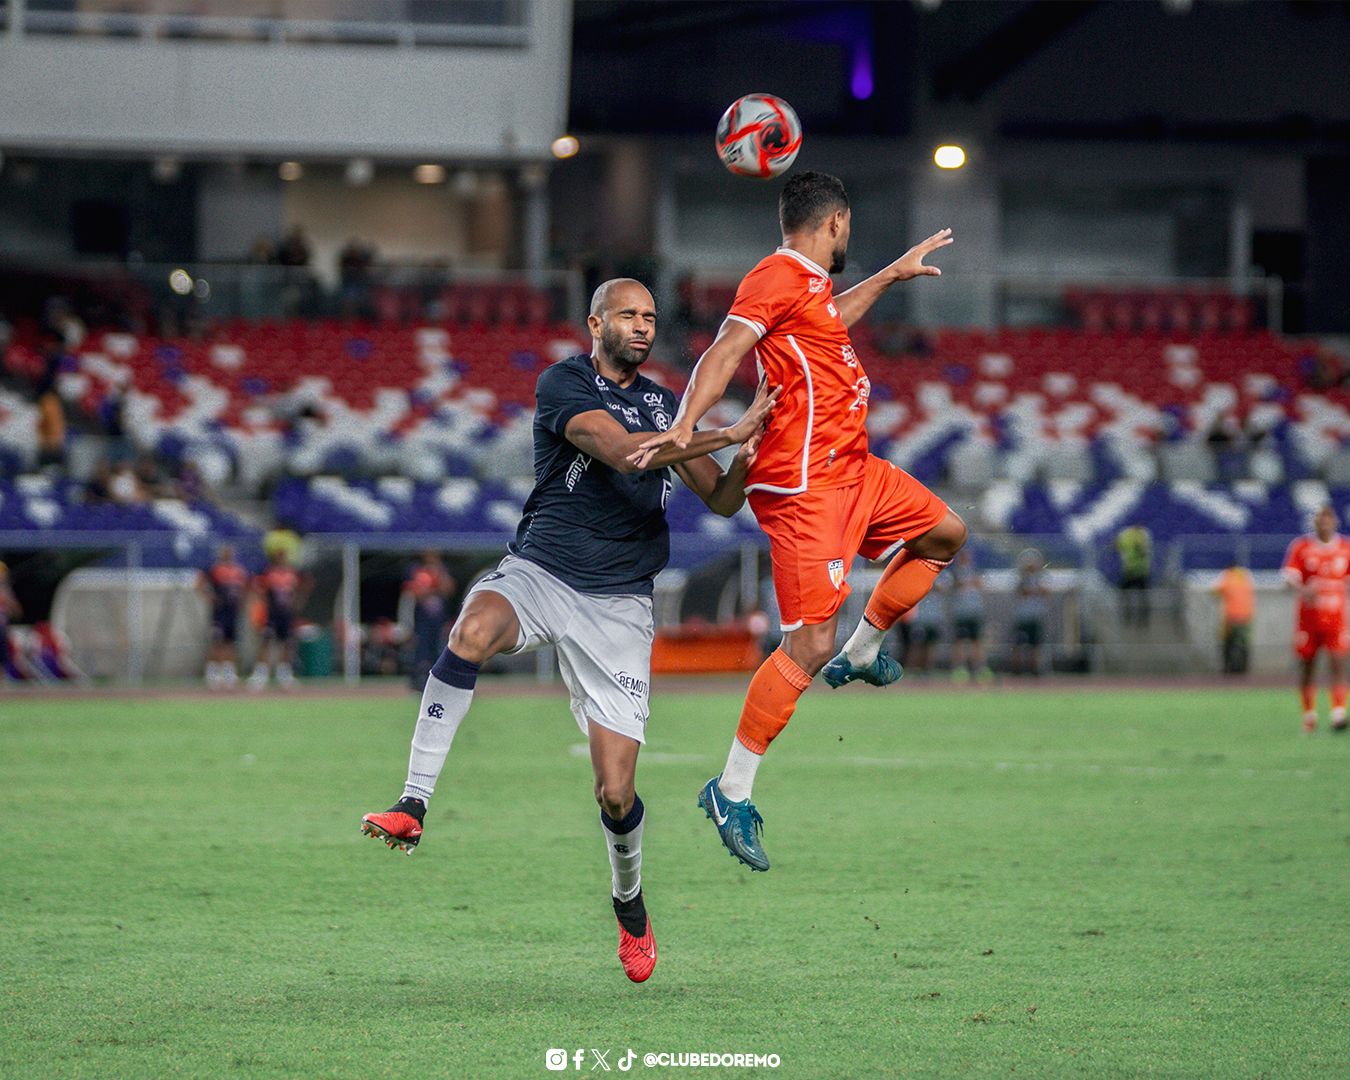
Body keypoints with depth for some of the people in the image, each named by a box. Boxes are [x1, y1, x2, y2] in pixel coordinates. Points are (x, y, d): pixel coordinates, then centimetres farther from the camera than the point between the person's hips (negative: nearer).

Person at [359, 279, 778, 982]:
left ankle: (629, 904, 25)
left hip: (618, 603, 3)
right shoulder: (563, 384, -3)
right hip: (538, 573, -3)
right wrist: (732, 432, -20)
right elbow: (622, 451, -19)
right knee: (473, 631, -39)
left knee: (616, 793, -5)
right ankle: (413, 806, -36)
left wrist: (745, 462, -8)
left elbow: (722, 502, 16)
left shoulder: (665, 406, 15)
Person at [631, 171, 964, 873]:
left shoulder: (808, 284, 17)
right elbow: (723, 352, -25)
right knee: (808, 644, -14)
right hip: (804, 484, -10)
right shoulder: (779, 278, -13)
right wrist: (685, 426, -39)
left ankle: (859, 654, 31)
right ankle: (732, 792, -9)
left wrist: (895, 274, 47)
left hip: (851, 469, 10)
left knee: (945, 532, 25)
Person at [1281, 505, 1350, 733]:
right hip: (1308, 618, 0)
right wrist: (1303, 590, -30)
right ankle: (1309, 714, 20)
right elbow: (1290, 577, -10)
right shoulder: (1301, 547, 0)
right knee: (1306, 667, 5)